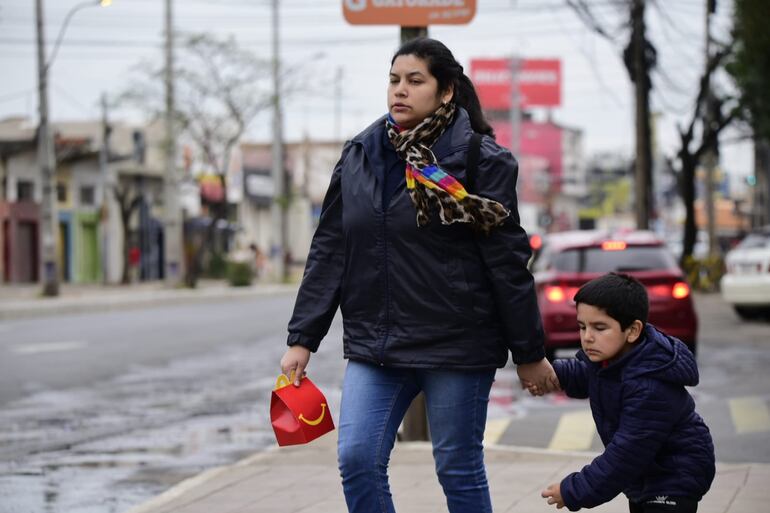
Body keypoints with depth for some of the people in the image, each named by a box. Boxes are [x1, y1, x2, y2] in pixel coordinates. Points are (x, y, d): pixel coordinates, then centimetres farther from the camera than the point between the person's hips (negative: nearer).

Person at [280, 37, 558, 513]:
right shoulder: (360, 156, 7)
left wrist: (529, 353, -3)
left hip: (457, 344, -4)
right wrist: (302, 339, 4)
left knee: (459, 471, 5)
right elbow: (329, 251, 9)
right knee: (357, 459, -6)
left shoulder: (481, 159, -7)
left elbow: (507, 261, -5)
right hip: (374, 345, 4)